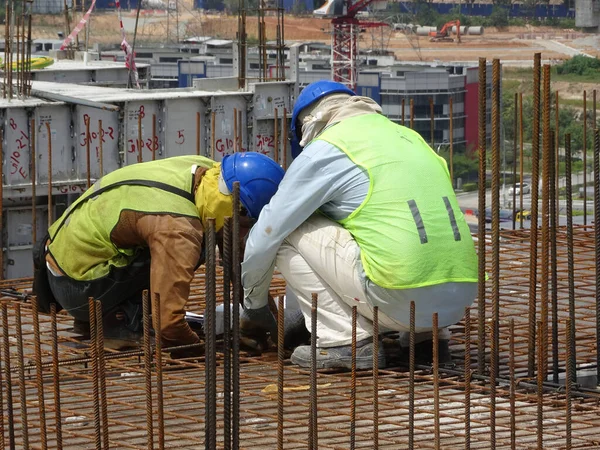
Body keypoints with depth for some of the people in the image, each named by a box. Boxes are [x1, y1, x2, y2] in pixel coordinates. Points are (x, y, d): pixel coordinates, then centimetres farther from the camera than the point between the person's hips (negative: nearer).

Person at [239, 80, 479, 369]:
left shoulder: (324, 150, 5)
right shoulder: (409, 137, 24)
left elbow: (266, 235, 9)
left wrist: (253, 302, 25)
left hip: (400, 300, -7)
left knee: (288, 235, 7)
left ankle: (344, 341, -1)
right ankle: (426, 333, 19)